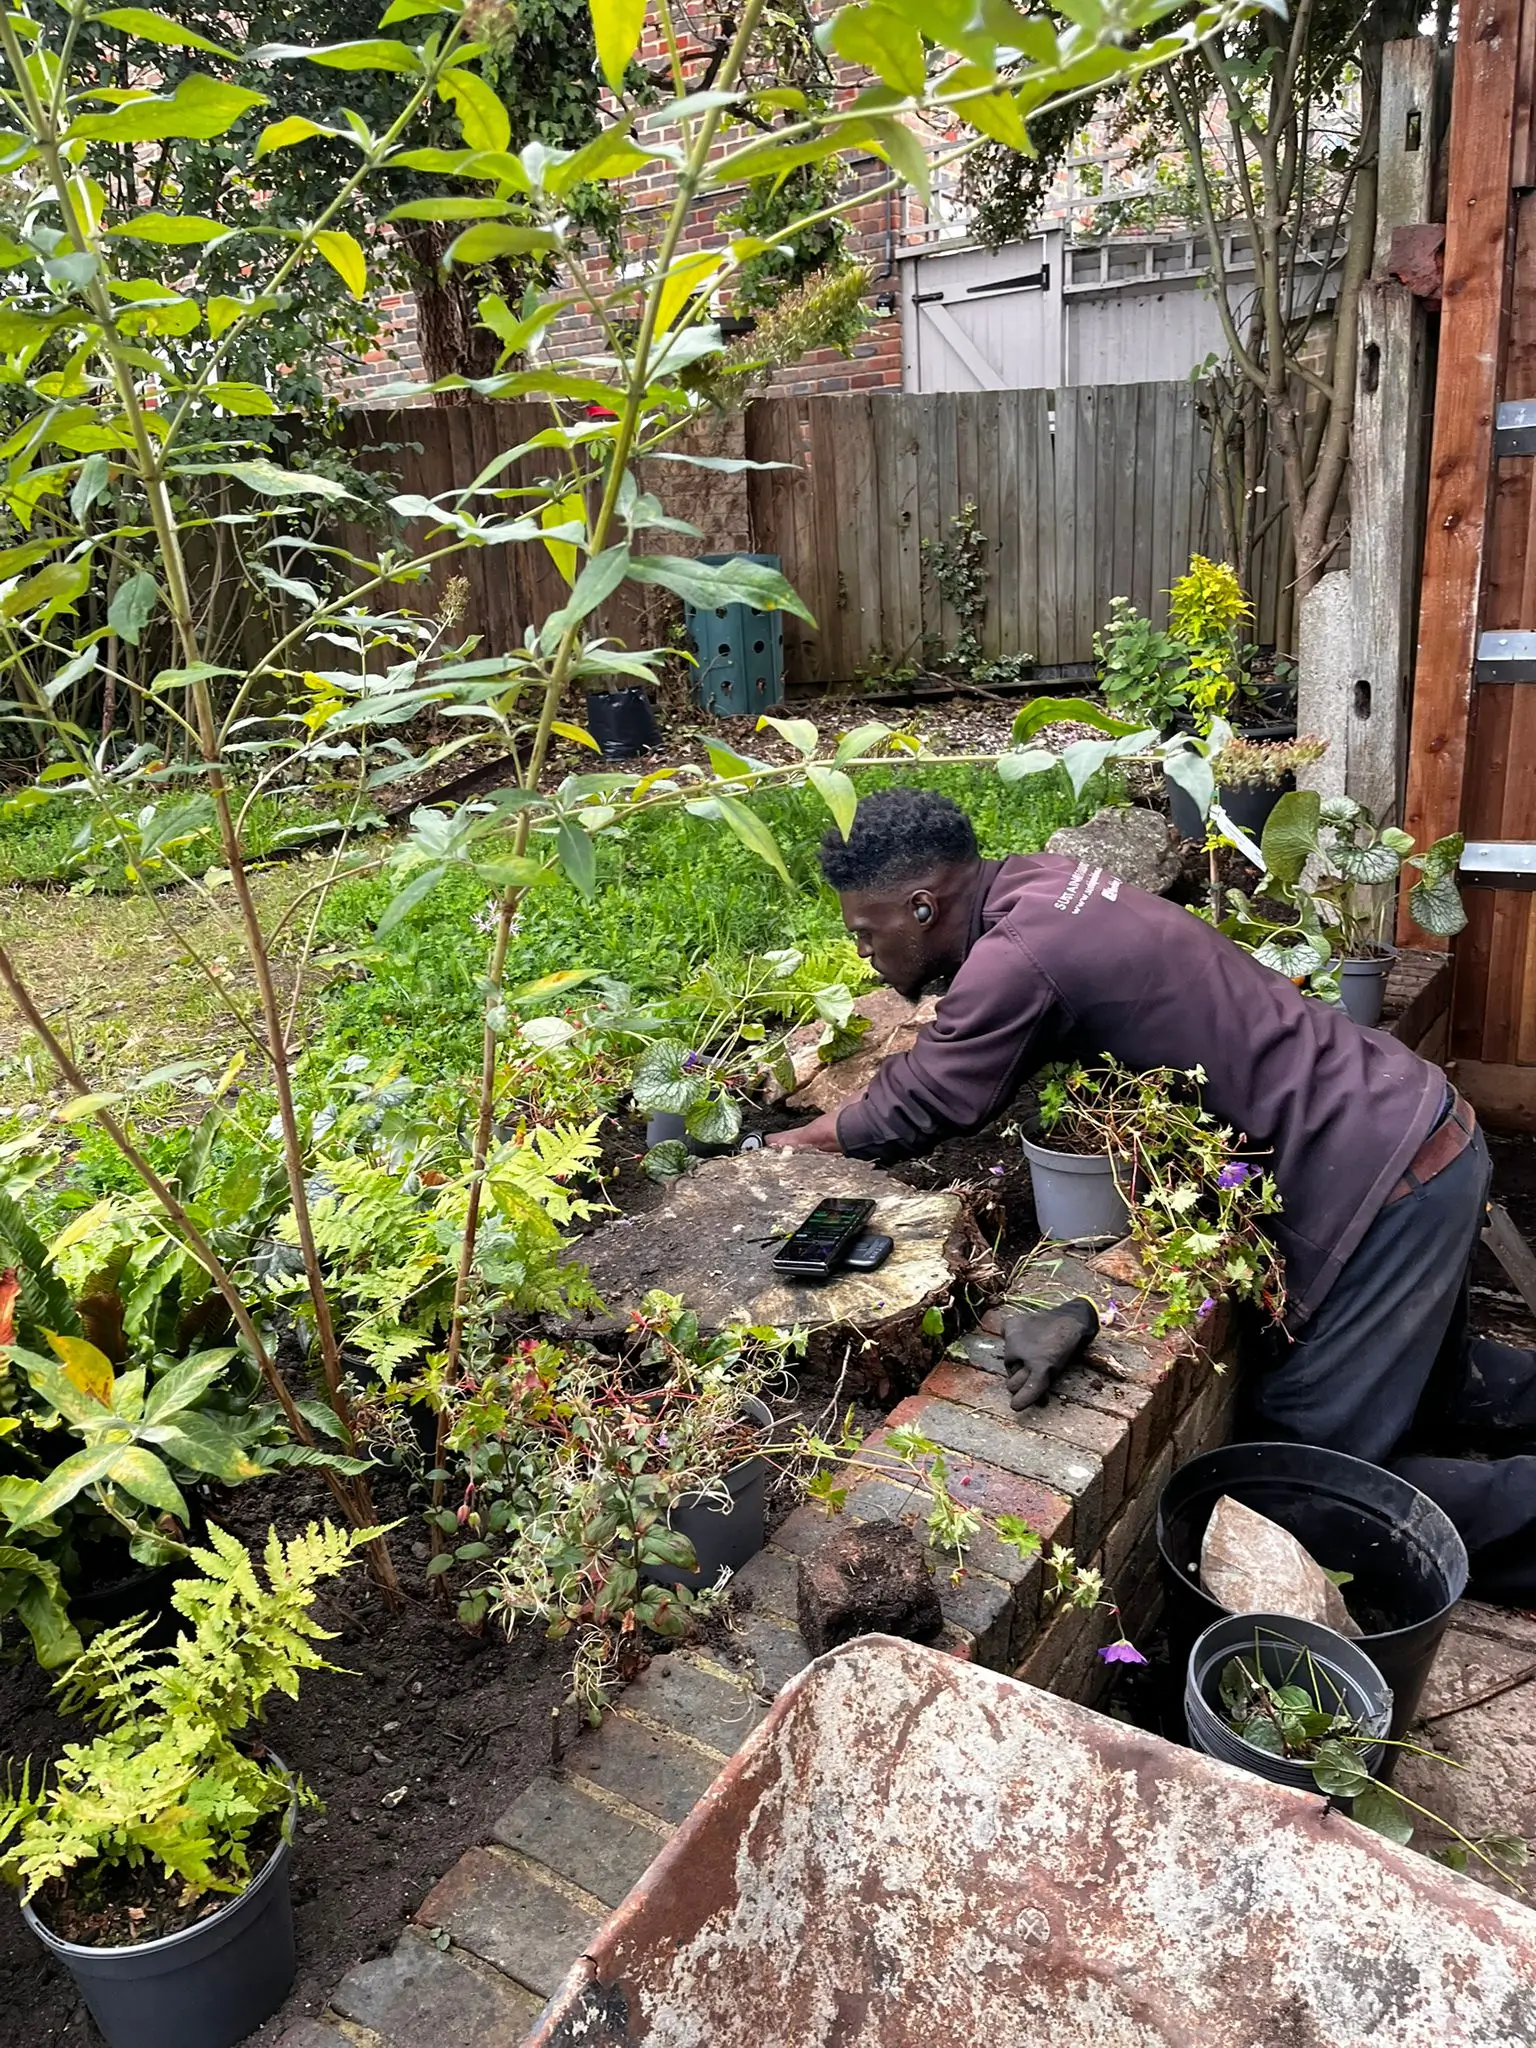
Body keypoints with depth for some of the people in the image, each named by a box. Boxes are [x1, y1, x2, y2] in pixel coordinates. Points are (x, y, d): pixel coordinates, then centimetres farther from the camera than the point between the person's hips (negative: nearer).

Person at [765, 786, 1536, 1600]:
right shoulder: (1034, 879, 4)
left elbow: (912, 1114, -9)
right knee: (1426, 1385, 28)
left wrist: (790, 1144, 6)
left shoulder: (1016, 961, -24)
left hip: (1378, 1178, -9)